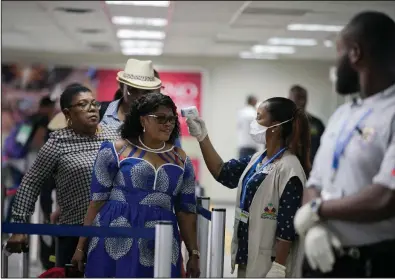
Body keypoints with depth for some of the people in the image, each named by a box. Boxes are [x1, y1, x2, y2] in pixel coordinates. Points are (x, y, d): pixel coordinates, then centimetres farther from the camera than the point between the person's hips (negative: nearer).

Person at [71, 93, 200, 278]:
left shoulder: (181, 160, 10)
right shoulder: (116, 151, 1)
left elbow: (186, 210, 11)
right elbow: (97, 200, 1)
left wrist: (194, 253, 7)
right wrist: (81, 246, 1)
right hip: (117, 240, -2)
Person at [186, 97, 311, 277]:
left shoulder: (289, 168, -17)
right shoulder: (257, 160, 8)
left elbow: (288, 225, -20)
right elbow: (223, 173, 18)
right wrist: (202, 137, 12)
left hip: (268, 264, -9)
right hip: (248, 259, 9)